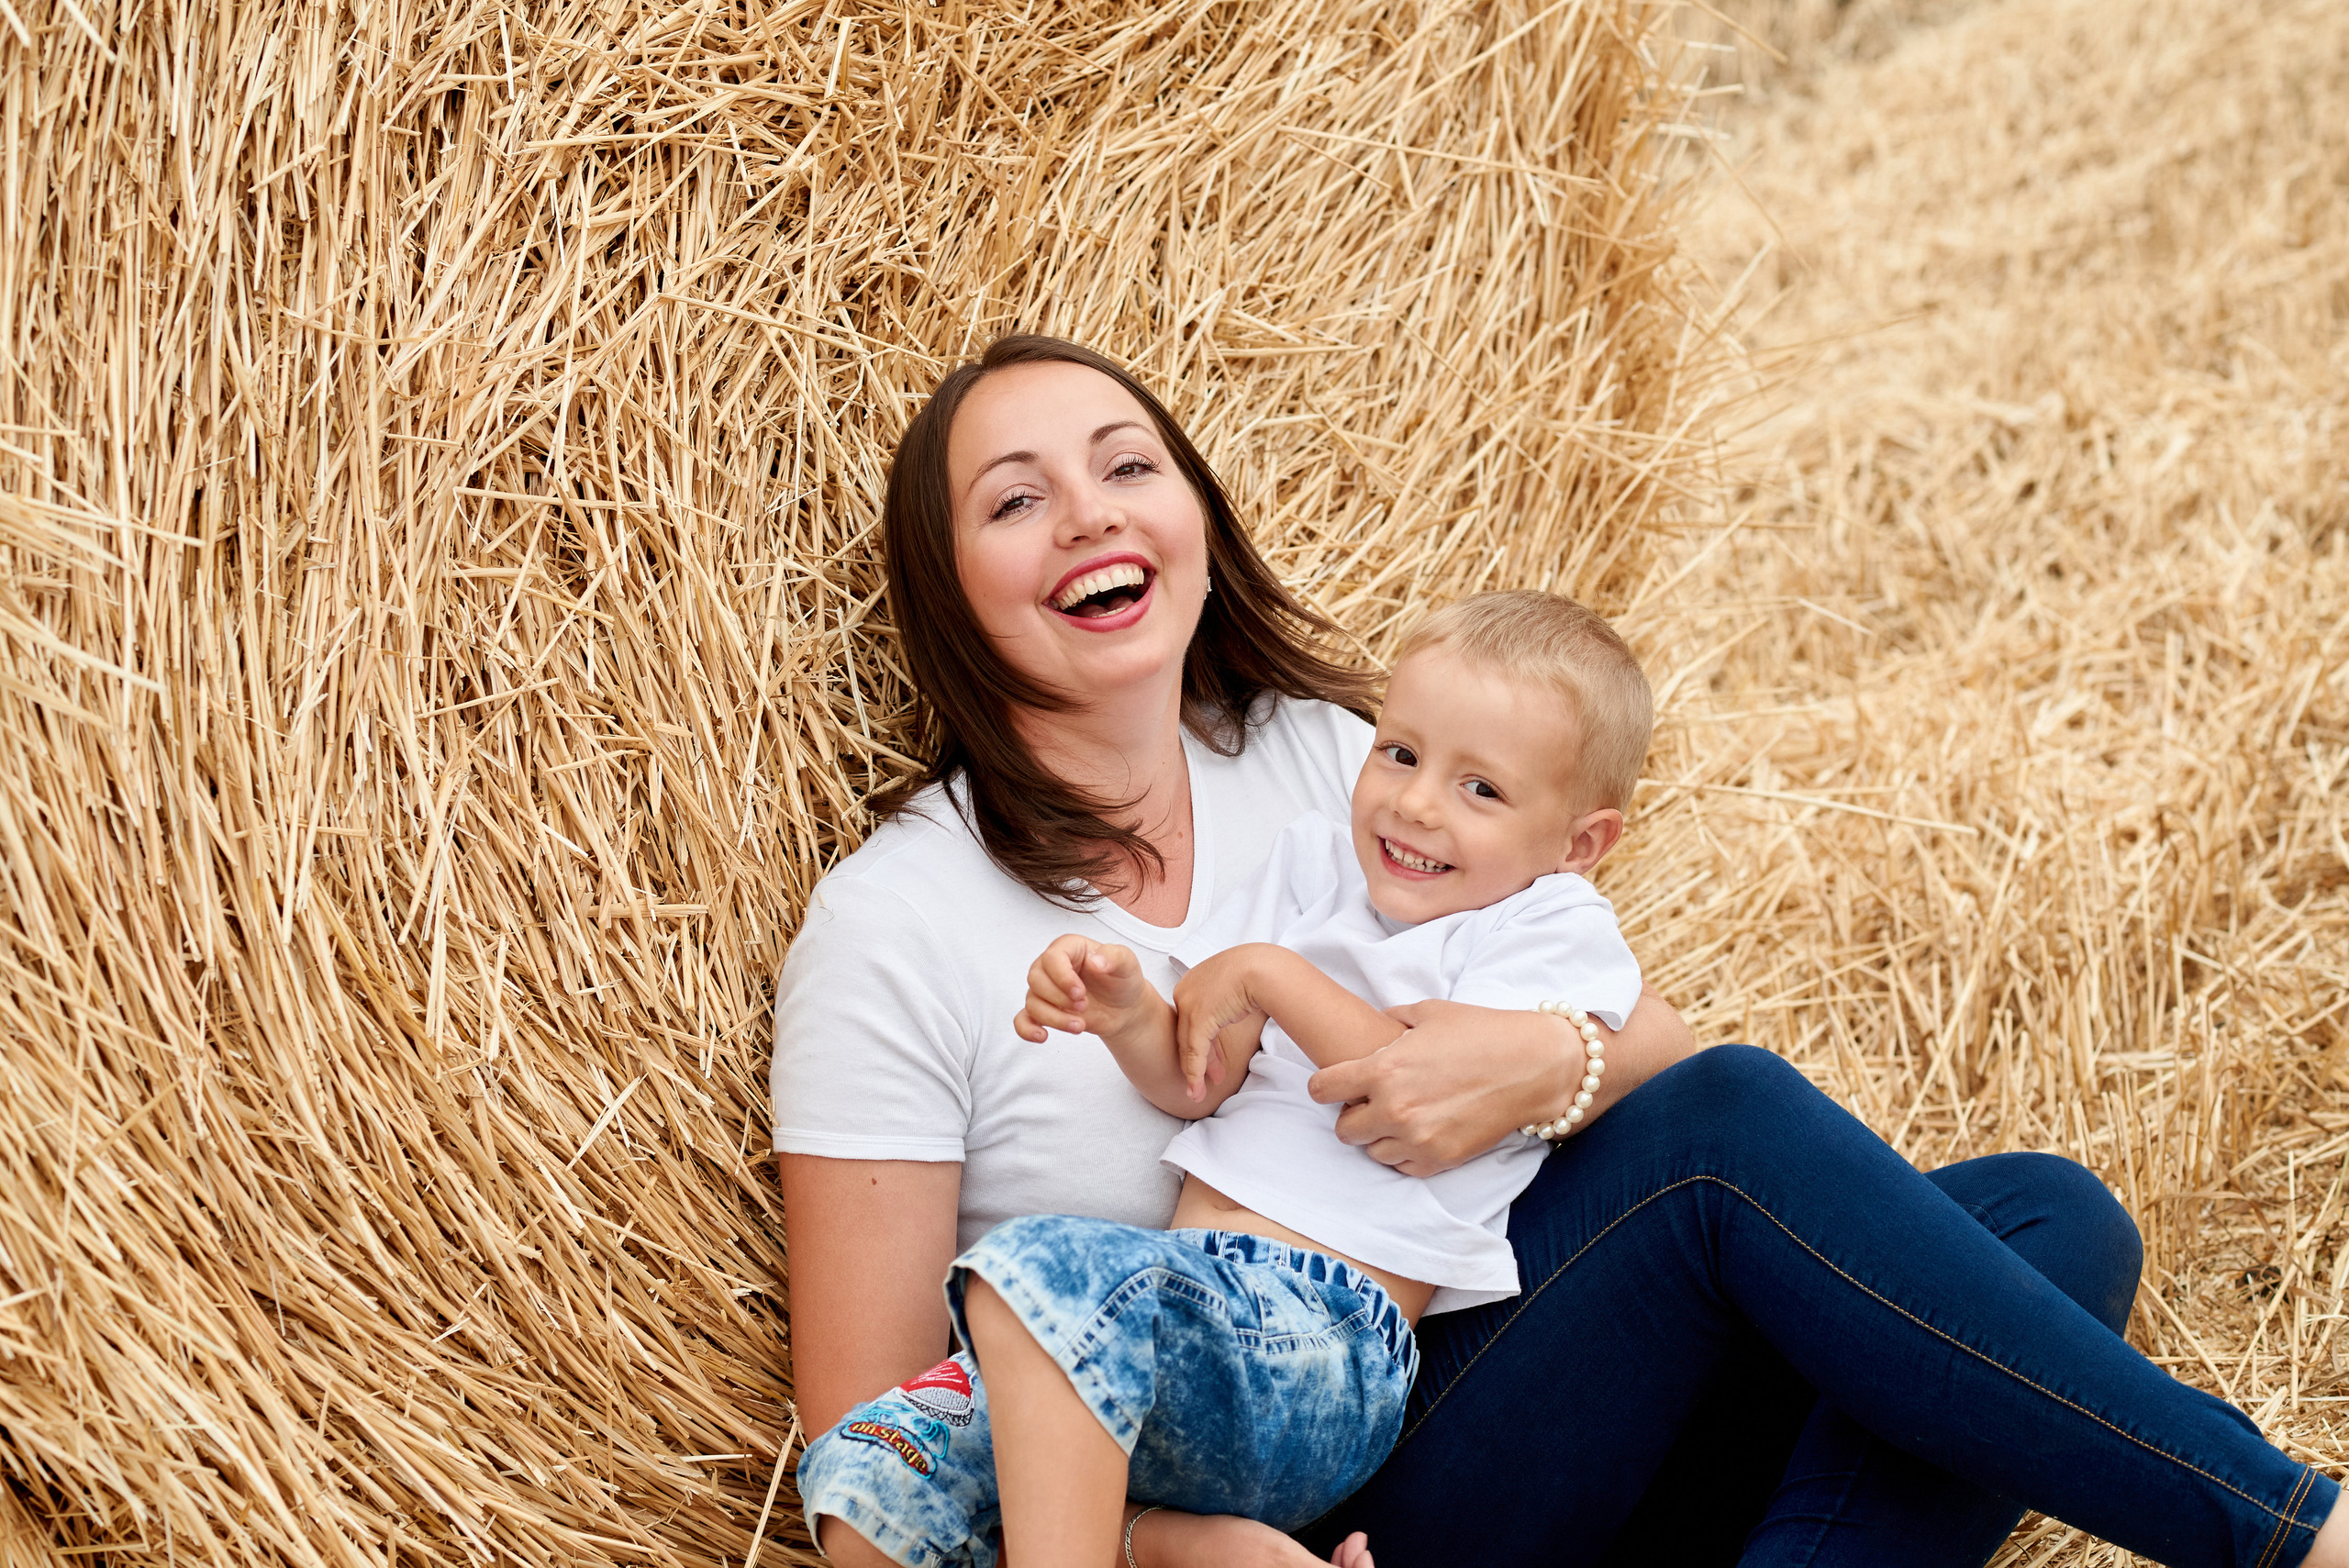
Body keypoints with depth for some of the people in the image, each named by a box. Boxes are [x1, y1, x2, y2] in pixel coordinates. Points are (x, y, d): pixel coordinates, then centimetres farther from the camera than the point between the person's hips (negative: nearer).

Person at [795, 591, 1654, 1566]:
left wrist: (1268, 975, -6)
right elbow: (1197, 1084, 16)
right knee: (869, 1477, -11)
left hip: (1328, 1330, -7)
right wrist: (1129, 1014, -6)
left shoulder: (1551, 930, 3)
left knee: (1047, 1270, -34)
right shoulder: (1317, 865, 20)